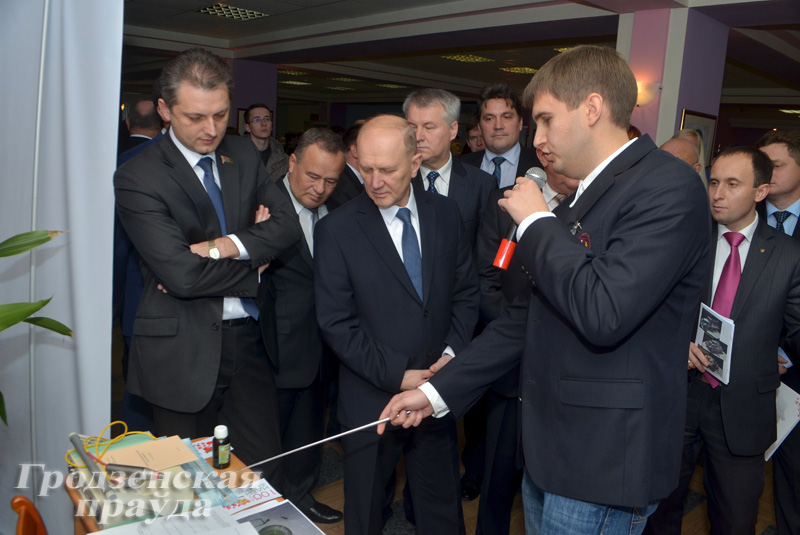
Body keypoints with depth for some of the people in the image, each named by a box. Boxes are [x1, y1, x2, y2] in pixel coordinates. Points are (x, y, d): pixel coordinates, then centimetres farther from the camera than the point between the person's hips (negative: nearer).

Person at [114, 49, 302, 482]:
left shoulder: (243, 156, 8)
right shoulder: (137, 178, -10)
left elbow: (287, 225, -1)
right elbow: (181, 274, -19)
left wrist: (224, 246, -15)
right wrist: (253, 255, -6)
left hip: (248, 341, 4)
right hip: (182, 353, -4)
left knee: (264, 476, 11)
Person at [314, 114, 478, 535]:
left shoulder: (445, 213, 0)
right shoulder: (336, 229, -10)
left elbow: (466, 292, 6)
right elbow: (336, 323, -11)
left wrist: (452, 352, -9)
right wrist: (395, 375, -15)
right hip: (371, 400, -2)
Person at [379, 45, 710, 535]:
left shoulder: (667, 187, -16)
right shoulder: (585, 196, 12)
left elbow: (603, 315, -29)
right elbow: (528, 315, 13)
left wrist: (537, 222, -14)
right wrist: (437, 392, 10)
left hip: (604, 458, -8)